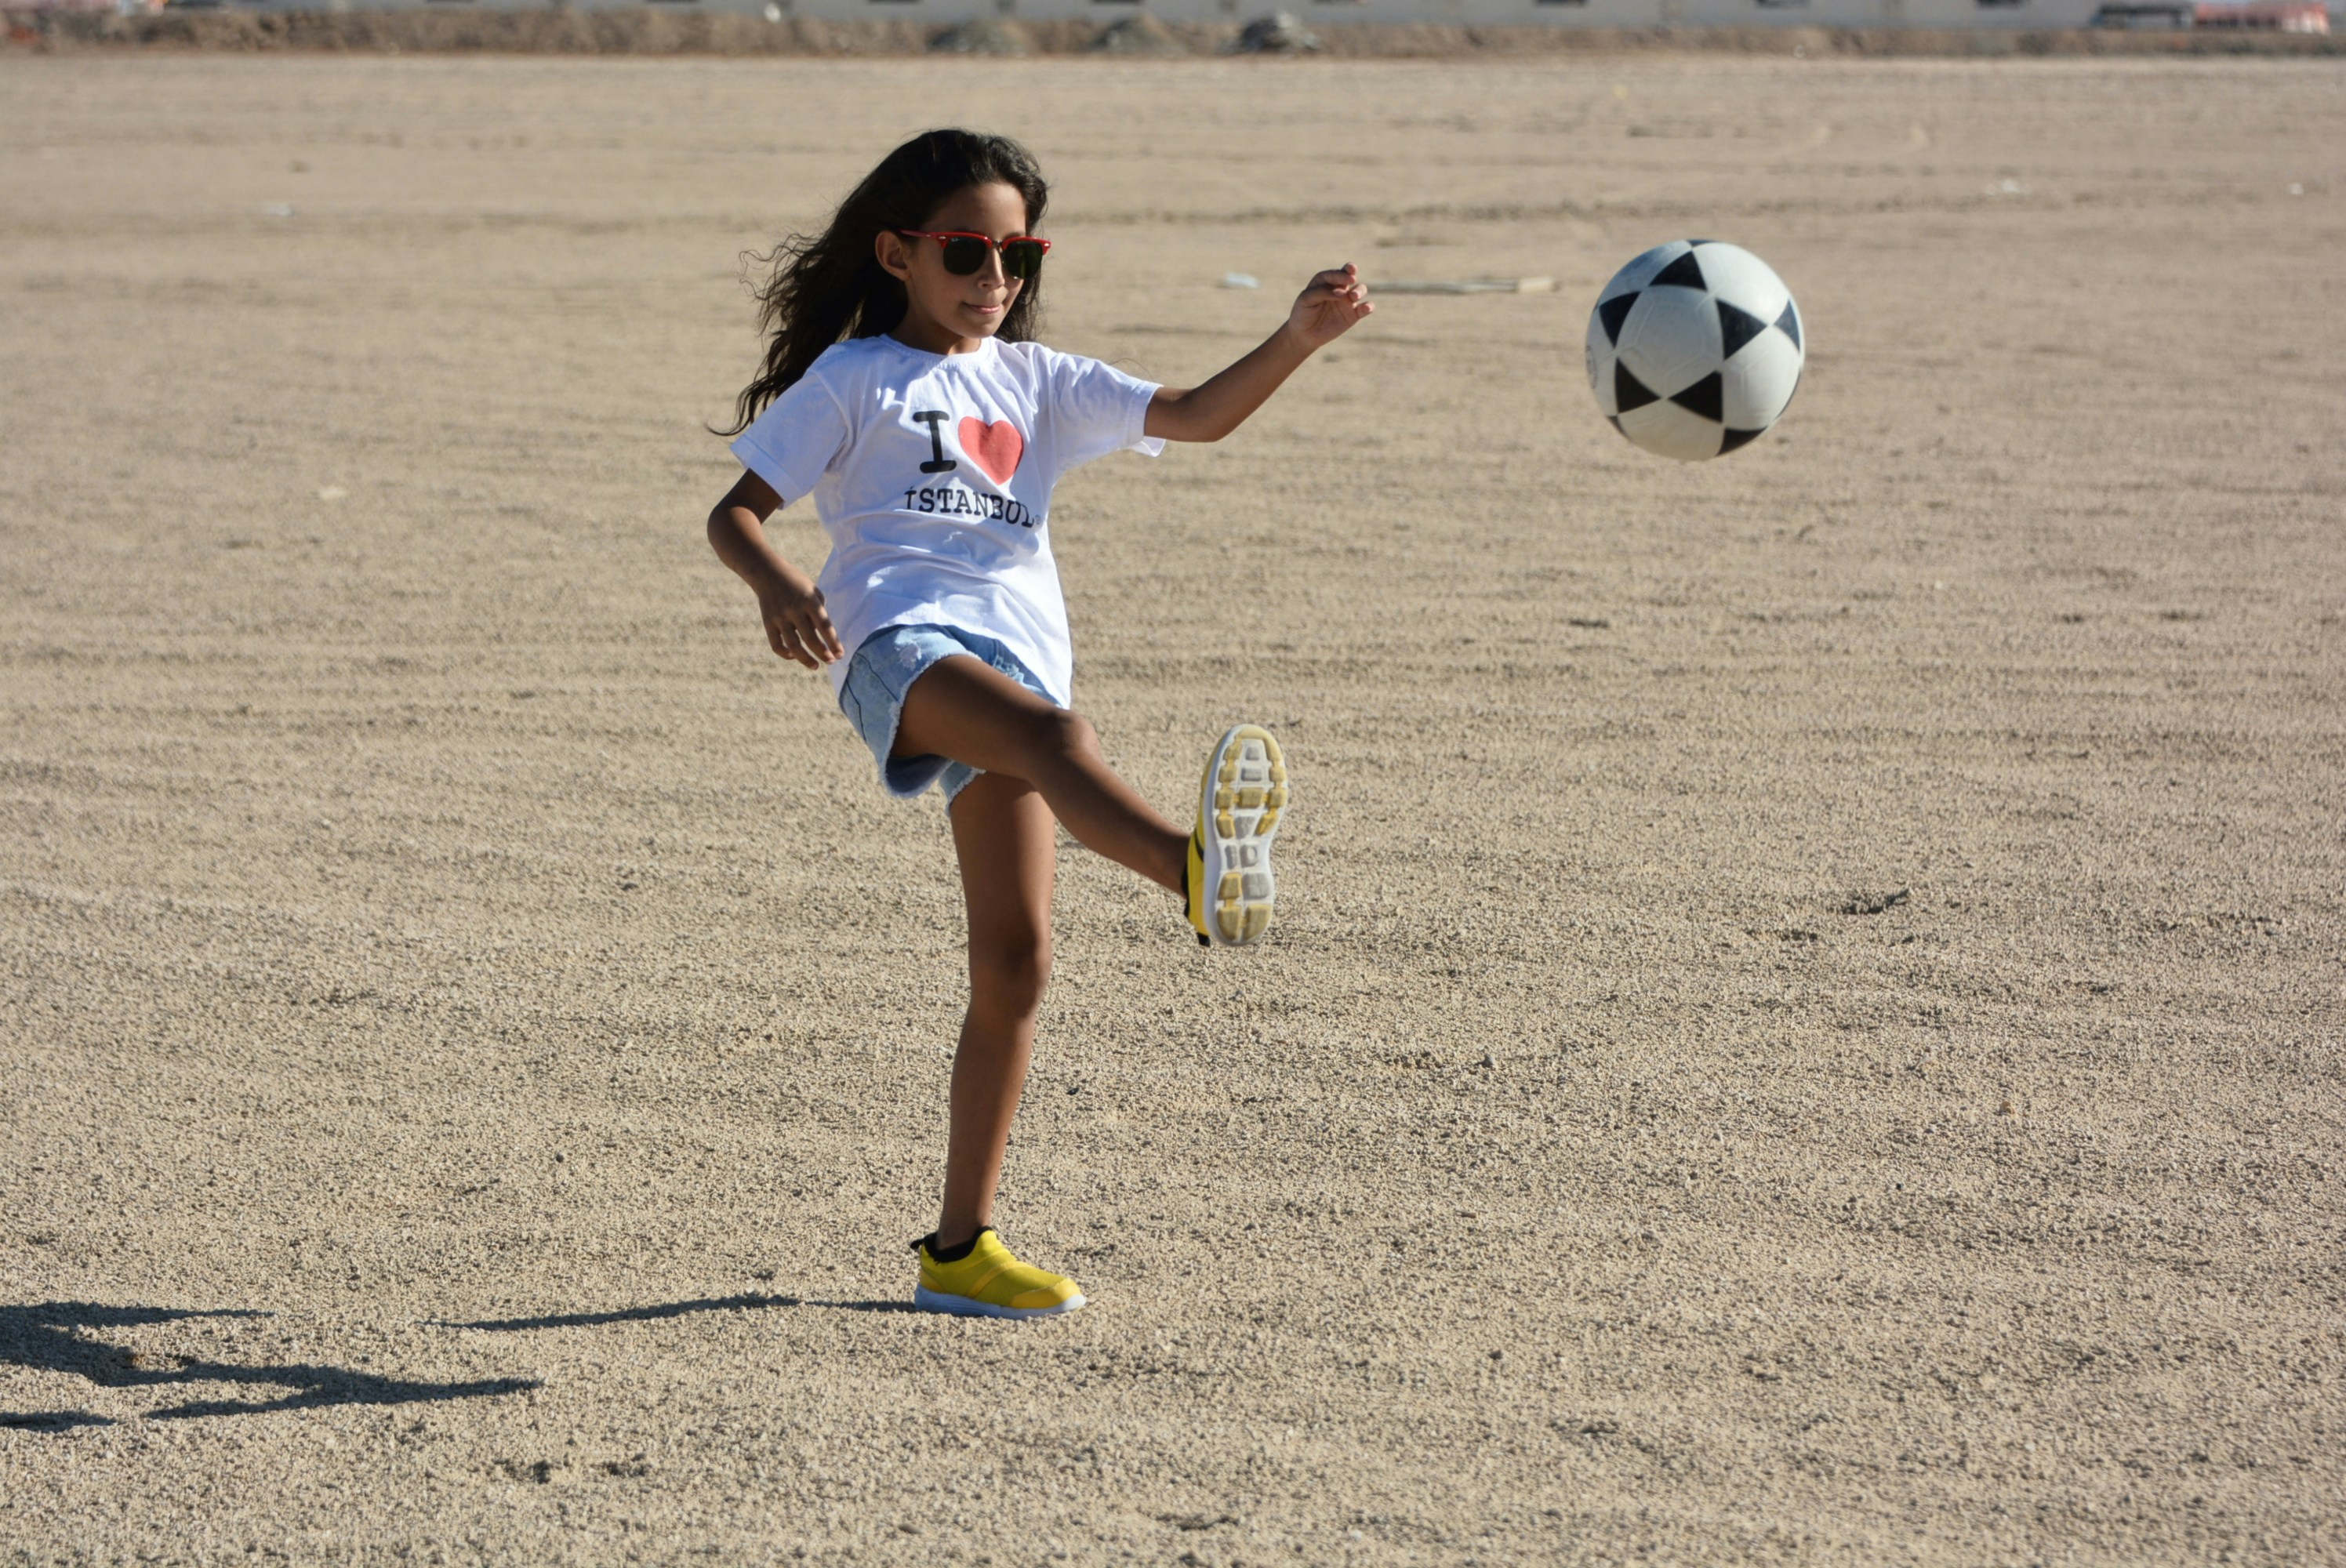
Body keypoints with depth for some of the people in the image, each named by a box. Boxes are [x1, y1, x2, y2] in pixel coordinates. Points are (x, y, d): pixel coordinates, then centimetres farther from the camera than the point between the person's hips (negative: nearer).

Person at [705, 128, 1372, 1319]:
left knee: (1014, 964, 1)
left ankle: (960, 1247, 10)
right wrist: (774, 583, -16)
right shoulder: (854, 379, 13)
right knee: (1055, 734, -38)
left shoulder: (1039, 385, 24)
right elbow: (734, 511, 7)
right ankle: (1198, 876, -70)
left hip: (1020, 662, 5)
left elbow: (1198, 415, 14)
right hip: (900, 641, -5)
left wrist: (1299, 338, -2)